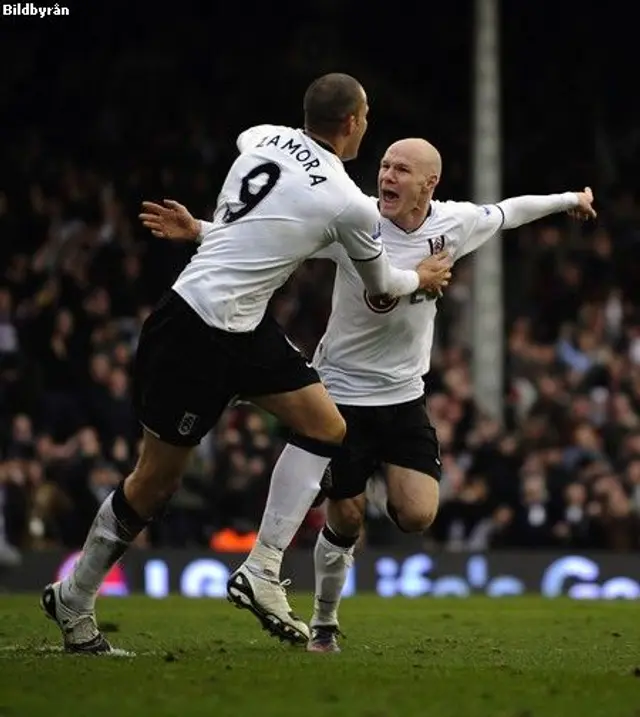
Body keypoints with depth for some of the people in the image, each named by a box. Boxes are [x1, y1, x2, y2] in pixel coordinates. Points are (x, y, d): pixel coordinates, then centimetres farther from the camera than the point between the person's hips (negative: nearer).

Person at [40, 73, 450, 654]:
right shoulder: (350, 204, -13)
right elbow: (380, 285, 6)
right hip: (197, 334, -9)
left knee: (327, 427, 8)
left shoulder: (264, 138, 4)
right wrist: (421, 279, 27)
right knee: (157, 482, 2)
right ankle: (73, 601, 16)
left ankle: (263, 572, 7)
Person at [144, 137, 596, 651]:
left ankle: (382, 475, 25)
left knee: (417, 516, -10)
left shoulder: (455, 222, -5)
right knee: (345, 519, 0)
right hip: (342, 392, -3)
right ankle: (324, 624, 22)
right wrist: (198, 230, -33)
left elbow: (505, 213, 15)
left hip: (405, 397, 3)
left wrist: (569, 199, 30)